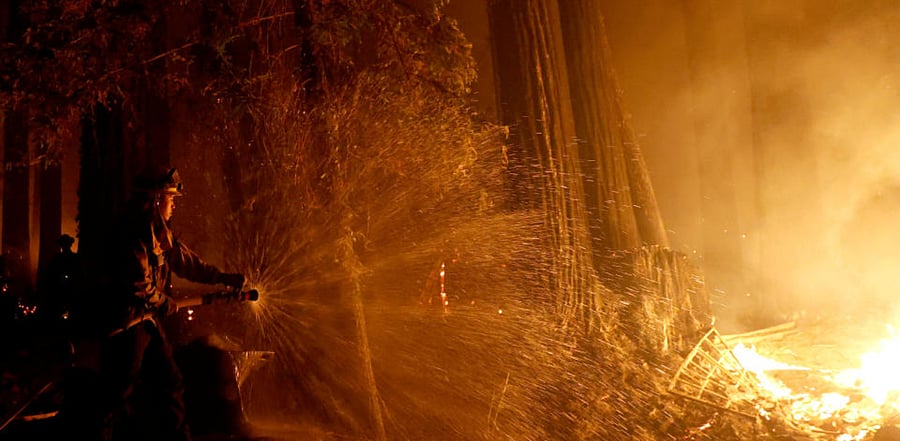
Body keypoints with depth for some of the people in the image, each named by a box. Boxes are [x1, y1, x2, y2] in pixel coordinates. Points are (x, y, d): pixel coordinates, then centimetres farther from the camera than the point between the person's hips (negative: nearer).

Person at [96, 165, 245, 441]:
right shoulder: (135, 233, -19)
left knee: (171, 383, 14)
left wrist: (223, 278, 21)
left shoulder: (160, 233, 10)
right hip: (127, 323, -10)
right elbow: (139, 285, -22)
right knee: (120, 392, -5)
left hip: (149, 320, 10)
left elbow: (187, 261, 20)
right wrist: (167, 304, -6)